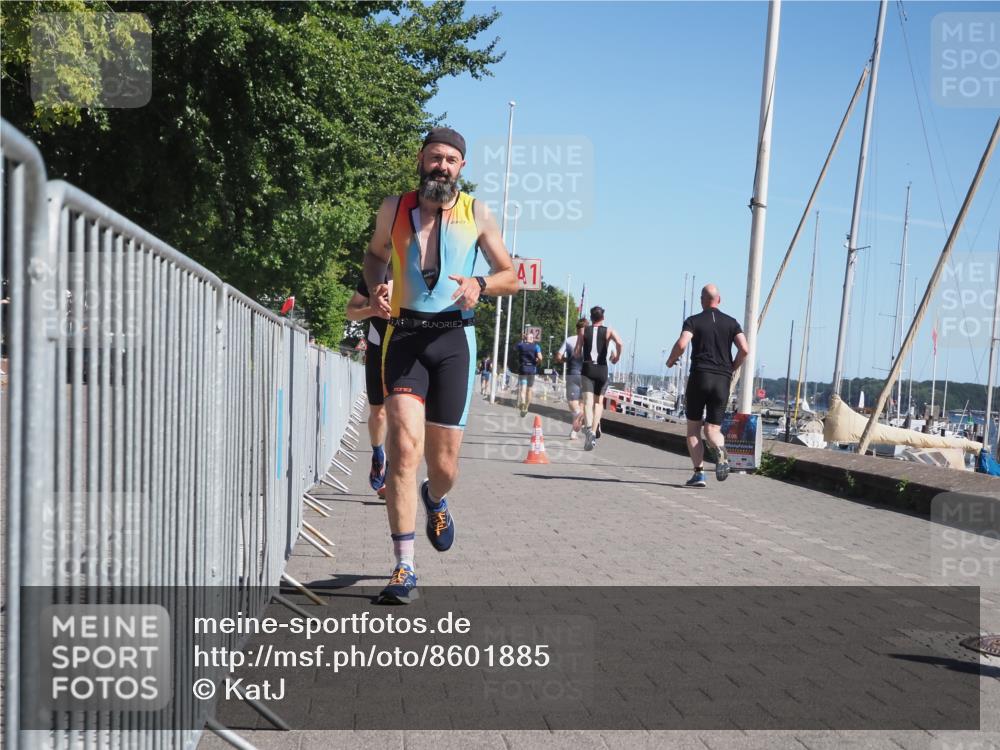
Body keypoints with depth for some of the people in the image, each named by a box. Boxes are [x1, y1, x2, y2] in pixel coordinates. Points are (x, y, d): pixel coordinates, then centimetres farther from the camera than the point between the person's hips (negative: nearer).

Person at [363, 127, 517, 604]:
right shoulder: (394, 208, 8)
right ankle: (404, 569, -14)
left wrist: (480, 284, -11)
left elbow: (510, 277, 12)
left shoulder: (477, 215, 7)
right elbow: (375, 254, 25)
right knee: (405, 444, -20)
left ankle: (435, 500, 44)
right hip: (404, 335, 0)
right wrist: (376, 287, 3)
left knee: (444, 464, 4)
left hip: (453, 338, 1)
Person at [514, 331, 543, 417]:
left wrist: (522, 340, 27)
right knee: (529, 390, 14)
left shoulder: (521, 345, 3)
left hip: (522, 369, 0)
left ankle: (522, 401, -40)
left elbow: (515, 348, 26)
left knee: (522, 389, -9)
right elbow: (540, 358, -13)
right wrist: (537, 363, 7)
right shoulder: (536, 346, -1)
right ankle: (526, 408, 21)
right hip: (532, 369, 0)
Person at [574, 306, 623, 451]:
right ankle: (594, 431, 7)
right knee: (599, 401, 16)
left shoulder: (583, 331, 7)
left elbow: (577, 353, 2)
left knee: (588, 401, -11)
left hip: (587, 368, 0)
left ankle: (588, 428, -36)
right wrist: (617, 357, 3)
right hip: (602, 369, 1)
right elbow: (620, 343, -14)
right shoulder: (609, 331, 4)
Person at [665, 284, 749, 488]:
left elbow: (681, 344, -15)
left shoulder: (693, 321, 2)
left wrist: (670, 360, 4)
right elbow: (744, 349, -2)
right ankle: (720, 449, -27)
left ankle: (698, 473, -1)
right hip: (723, 380, 2)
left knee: (693, 427, 9)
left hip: (699, 376, -2)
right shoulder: (731, 322, 10)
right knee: (713, 428, 8)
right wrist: (732, 368, 14)